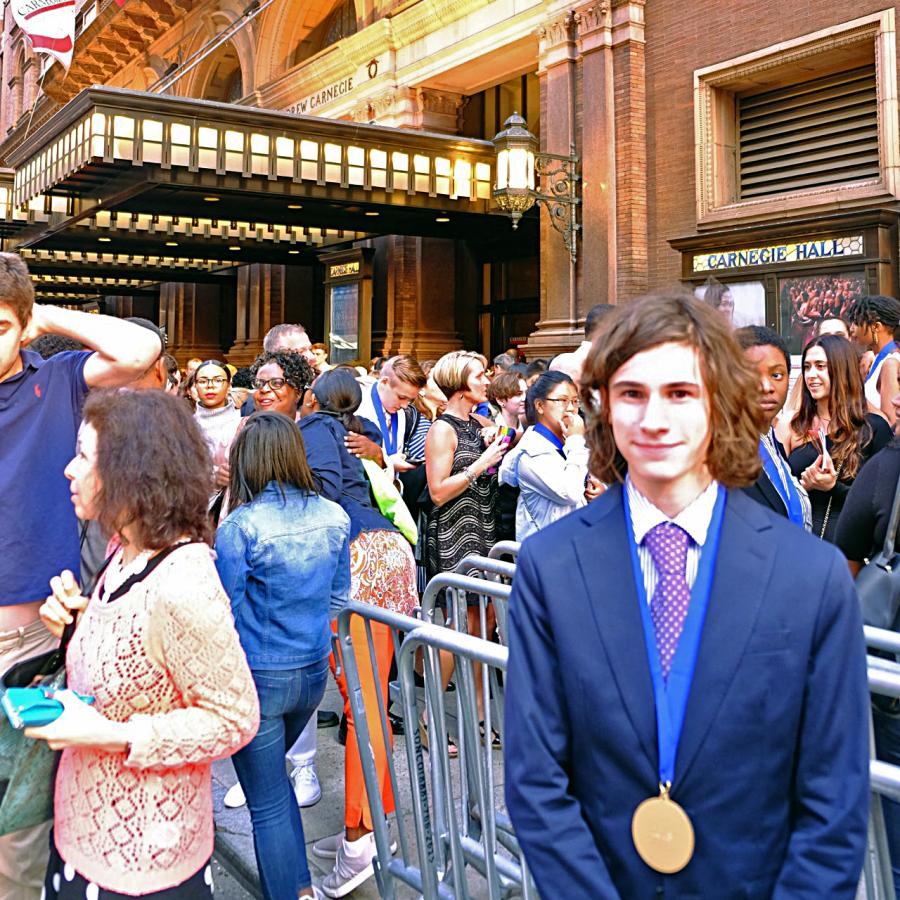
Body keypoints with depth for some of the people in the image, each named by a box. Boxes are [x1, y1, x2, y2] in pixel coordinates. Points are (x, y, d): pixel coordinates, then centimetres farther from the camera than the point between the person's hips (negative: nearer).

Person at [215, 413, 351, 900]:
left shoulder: (240, 526, -19)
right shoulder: (335, 516, -3)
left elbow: (224, 615, -13)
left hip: (258, 677, -6)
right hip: (315, 672, 6)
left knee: (268, 803, 11)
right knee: (273, 775, 28)